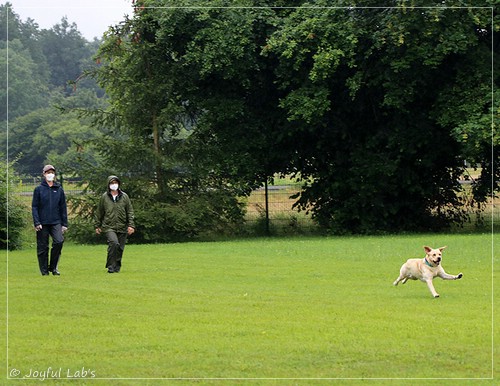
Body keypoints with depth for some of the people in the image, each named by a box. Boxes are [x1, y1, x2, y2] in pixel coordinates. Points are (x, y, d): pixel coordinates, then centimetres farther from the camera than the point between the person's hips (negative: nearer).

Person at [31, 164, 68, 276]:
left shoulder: (59, 189, 9)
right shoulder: (39, 189, 3)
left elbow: (63, 207, 12)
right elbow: (34, 207, 0)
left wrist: (64, 224, 6)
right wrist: (37, 223, -10)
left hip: (56, 222, 1)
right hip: (42, 223, -1)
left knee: (59, 241, -18)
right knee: (43, 247, 1)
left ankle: (53, 267, -4)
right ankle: (44, 270, 11)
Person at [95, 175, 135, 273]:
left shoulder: (124, 197, 7)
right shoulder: (104, 197, 5)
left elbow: (130, 211, 7)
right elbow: (99, 213, 13)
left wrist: (131, 225, -2)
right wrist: (97, 226, 14)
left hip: (122, 227, 2)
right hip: (109, 227, -2)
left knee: (120, 248, 5)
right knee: (114, 243, -24)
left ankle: (117, 267, 20)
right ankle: (111, 266, -16)